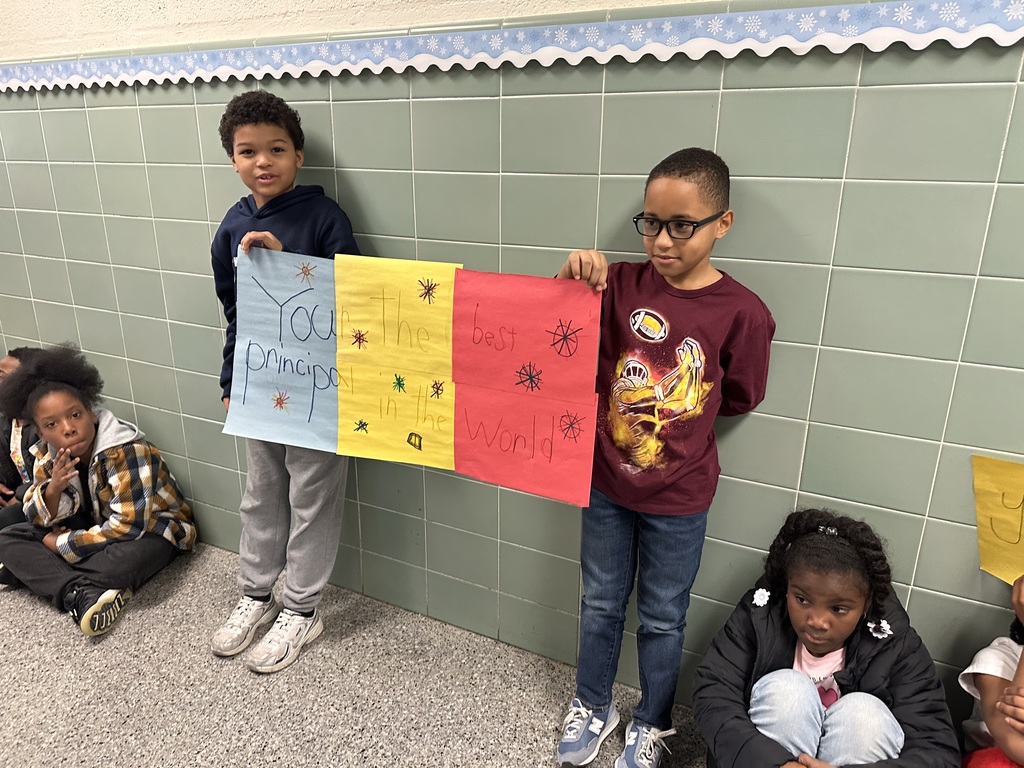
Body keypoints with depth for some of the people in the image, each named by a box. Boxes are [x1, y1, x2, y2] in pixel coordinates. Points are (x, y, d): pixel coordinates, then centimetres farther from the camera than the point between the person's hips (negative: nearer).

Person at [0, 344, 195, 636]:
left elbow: (129, 527, -29)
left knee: (128, 557, -39)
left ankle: (39, 573, -16)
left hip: (152, 529, -7)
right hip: (95, 528, 7)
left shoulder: (128, 452, -28)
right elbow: (38, 522, -6)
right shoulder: (47, 456, -8)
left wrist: (60, 545, -20)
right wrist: (53, 489, -27)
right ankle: (83, 595, -26)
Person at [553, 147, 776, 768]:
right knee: (601, 603, 21)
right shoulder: (621, 285, -10)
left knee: (662, 619, 18)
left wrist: (675, 407, -4)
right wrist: (571, 279, -23)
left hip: (678, 498, -2)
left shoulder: (743, 313, -15)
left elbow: (738, 398, -3)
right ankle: (593, 707, 45)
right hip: (607, 482, 2)